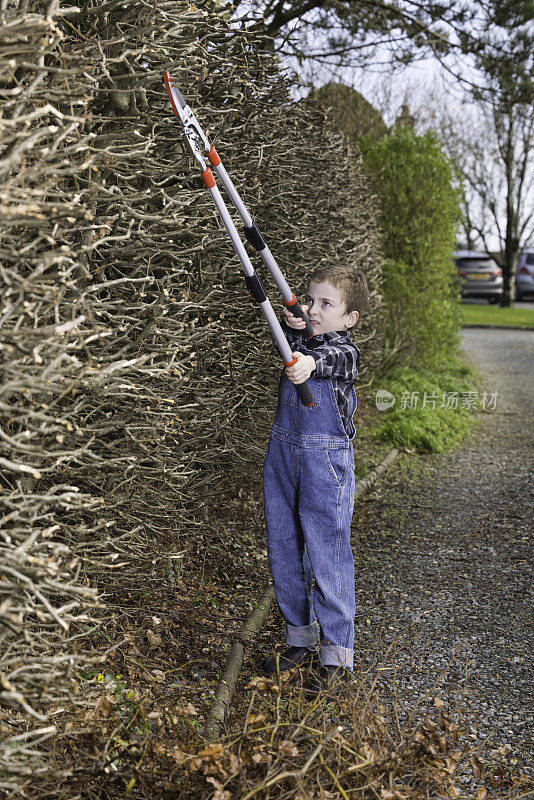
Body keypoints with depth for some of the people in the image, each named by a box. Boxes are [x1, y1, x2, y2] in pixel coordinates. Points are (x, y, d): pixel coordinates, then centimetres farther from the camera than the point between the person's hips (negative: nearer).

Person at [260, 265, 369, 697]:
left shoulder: (345, 351, -11)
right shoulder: (299, 339, 10)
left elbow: (329, 359, -32)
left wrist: (310, 364, -53)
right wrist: (291, 326, -27)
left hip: (326, 460, -7)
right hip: (283, 453, 7)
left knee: (327, 557, -3)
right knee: (284, 553, 13)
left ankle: (337, 657, 10)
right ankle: (301, 640, 30)